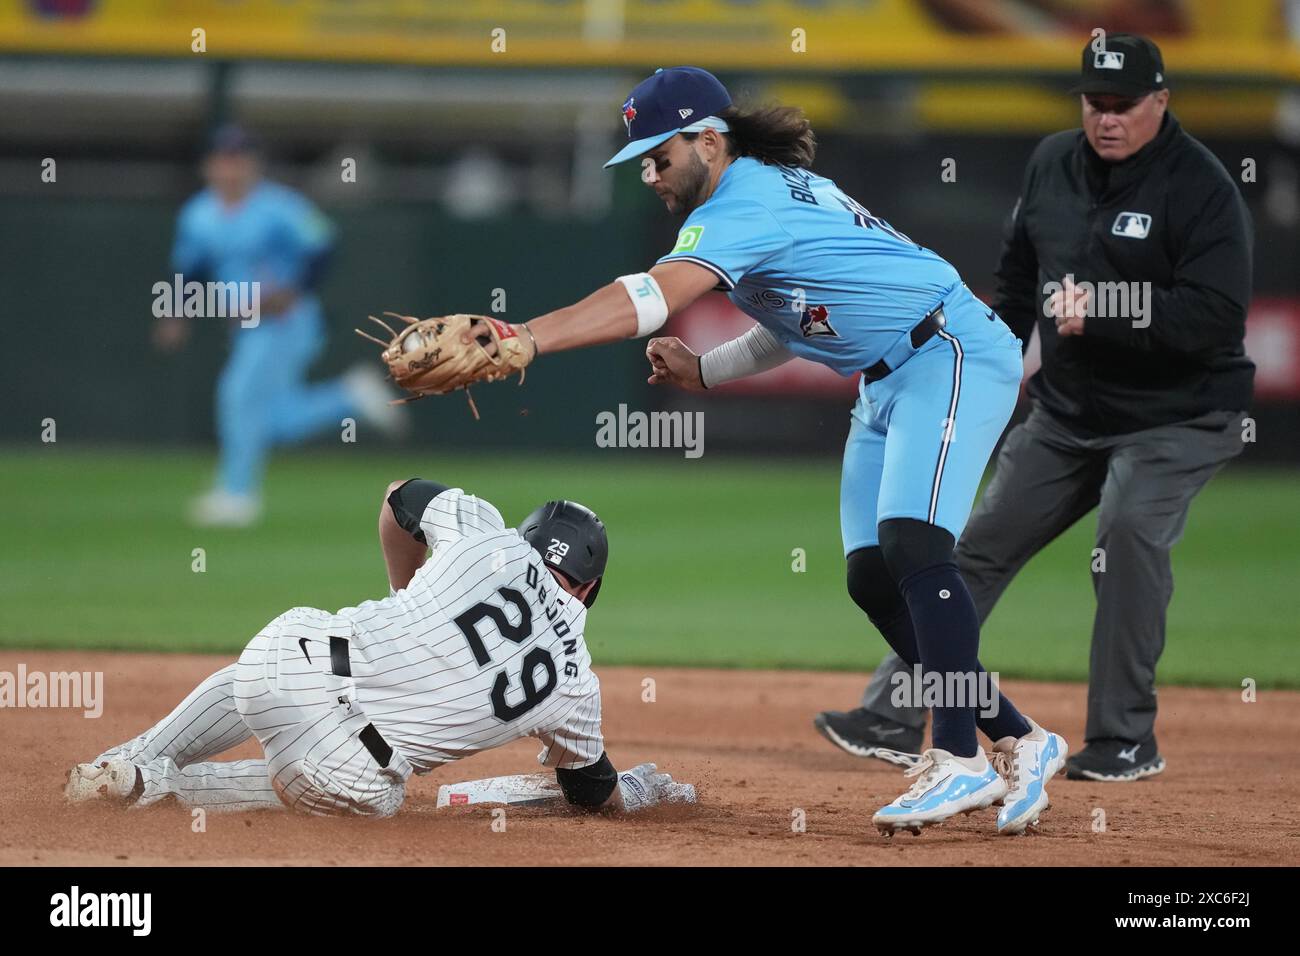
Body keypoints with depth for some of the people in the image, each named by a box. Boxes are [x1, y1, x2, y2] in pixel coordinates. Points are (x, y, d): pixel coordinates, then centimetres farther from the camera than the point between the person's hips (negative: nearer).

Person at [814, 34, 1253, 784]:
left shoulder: (1201, 188, -18)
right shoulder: (1053, 164, 3)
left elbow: (1215, 316, -27)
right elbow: (1020, 277, 18)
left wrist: (1101, 317, -34)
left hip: (1178, 415, -7)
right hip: (1069, 412, 7)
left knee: (1131, 529, -27)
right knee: (979, 546, 5)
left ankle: (1127, 742, -17)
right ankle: (896, 718, 13)